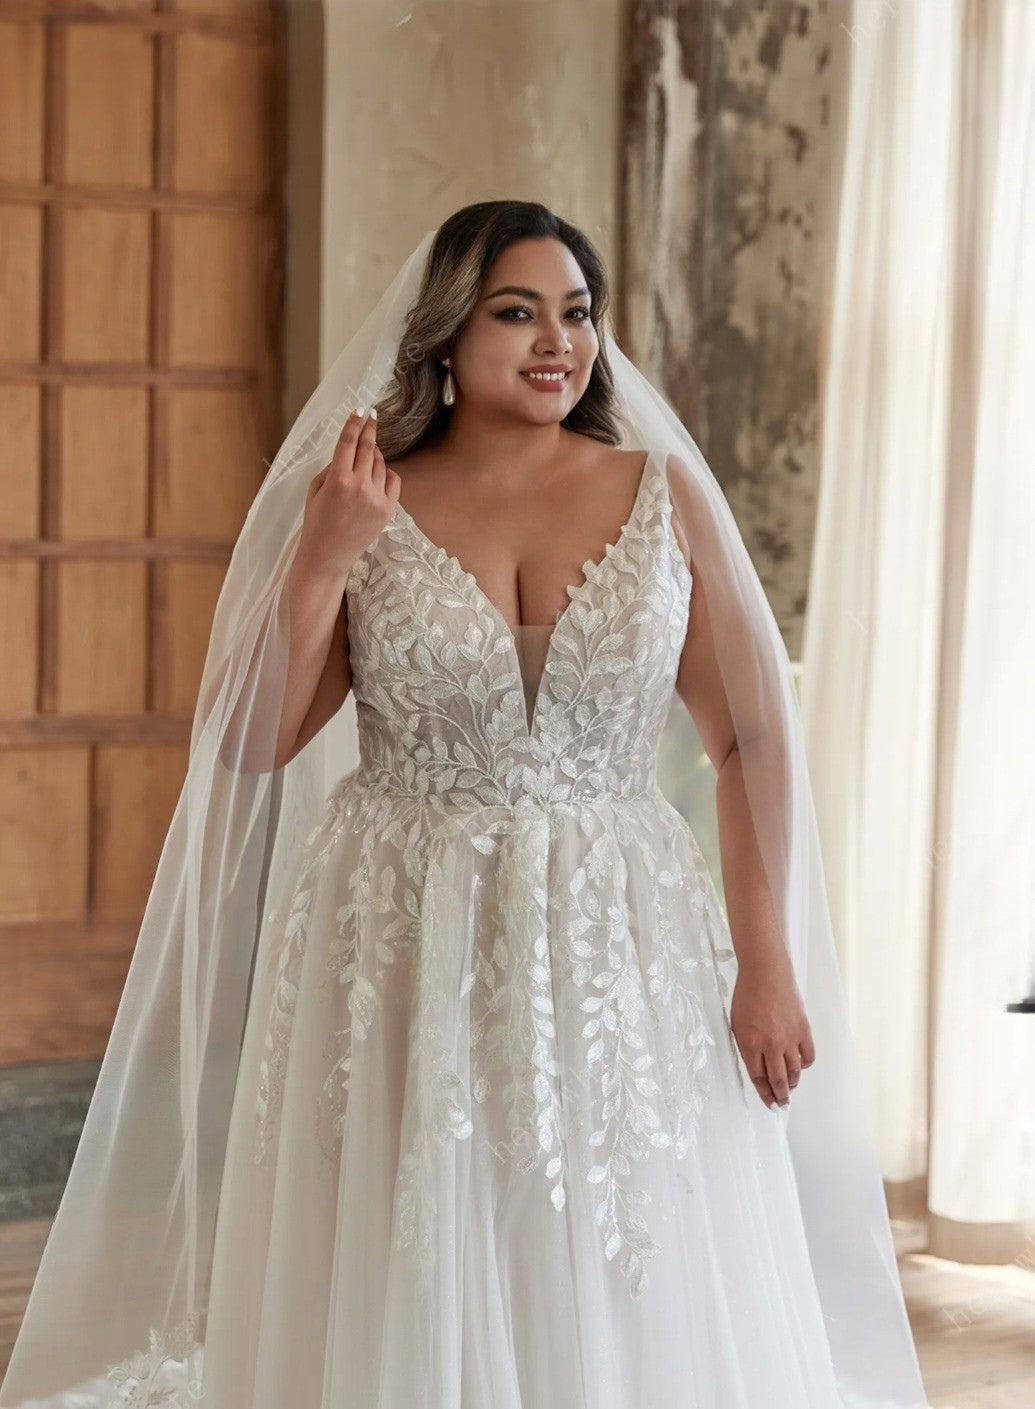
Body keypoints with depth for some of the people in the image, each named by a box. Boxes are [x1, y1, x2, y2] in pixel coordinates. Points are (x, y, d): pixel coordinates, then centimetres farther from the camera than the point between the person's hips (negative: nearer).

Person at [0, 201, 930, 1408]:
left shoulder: (663, 494, 2)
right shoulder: (366, 508, 1)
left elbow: (754, 737, 0)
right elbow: (249, 743, -2)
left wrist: (766, 965, -4)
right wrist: (322, 559, -12)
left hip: (620, 948, 0)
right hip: (403, 958, 0)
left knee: (631, 1303, 6)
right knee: (405, 1299, 8)